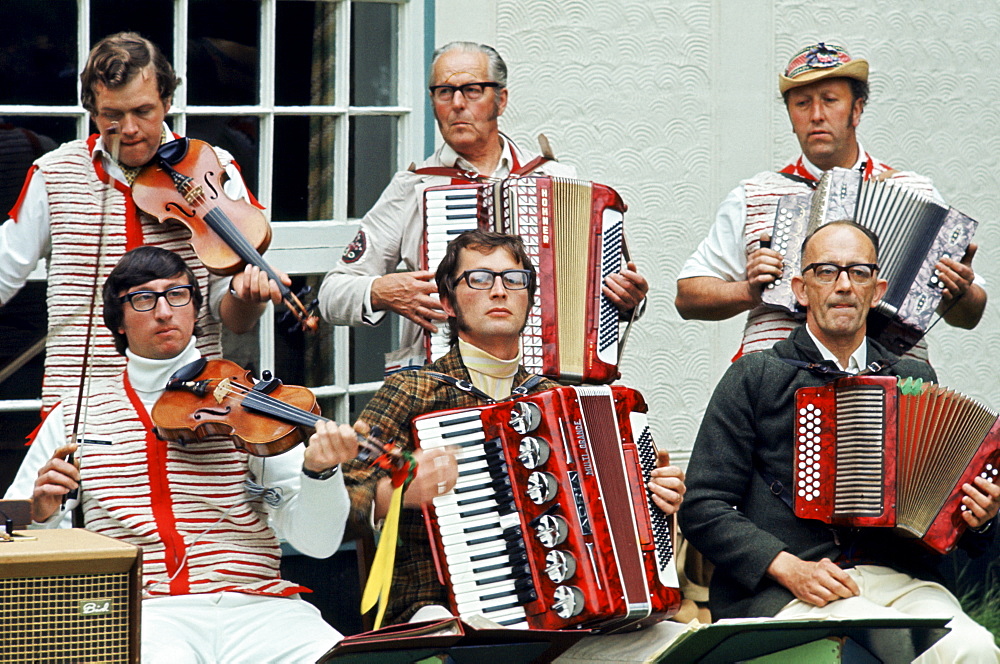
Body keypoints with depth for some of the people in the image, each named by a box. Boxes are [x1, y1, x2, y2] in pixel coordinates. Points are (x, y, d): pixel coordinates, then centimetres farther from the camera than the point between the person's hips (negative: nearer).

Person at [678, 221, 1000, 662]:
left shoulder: (915, 381, 20)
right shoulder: (755, 378, 8)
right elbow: (703, 506, 2)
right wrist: (787, 567, -12)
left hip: (897, 578, 3)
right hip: (779, 591, -3)